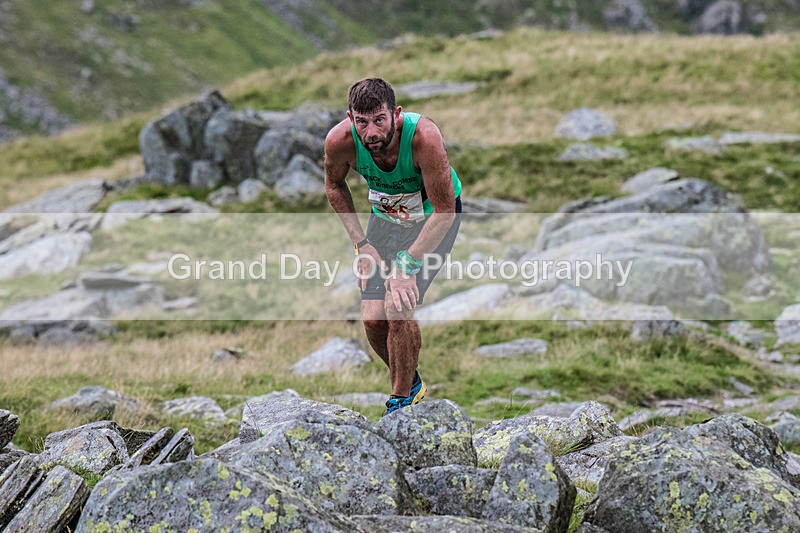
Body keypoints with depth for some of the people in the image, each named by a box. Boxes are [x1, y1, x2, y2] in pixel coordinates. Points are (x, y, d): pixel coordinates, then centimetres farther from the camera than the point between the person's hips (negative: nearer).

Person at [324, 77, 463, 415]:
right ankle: (412, 382, 24)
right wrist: (362, 244, -6)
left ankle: (402, 399, 2)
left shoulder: (423, 136, -37)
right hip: (385, 216, 4)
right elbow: (334, 186, -1)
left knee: (397, 309, -21)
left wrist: (408, 264, -31)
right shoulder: (339, 141, -25)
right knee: (373, 319, -6)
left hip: (434, 218, -4)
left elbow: (445, 211, -28)